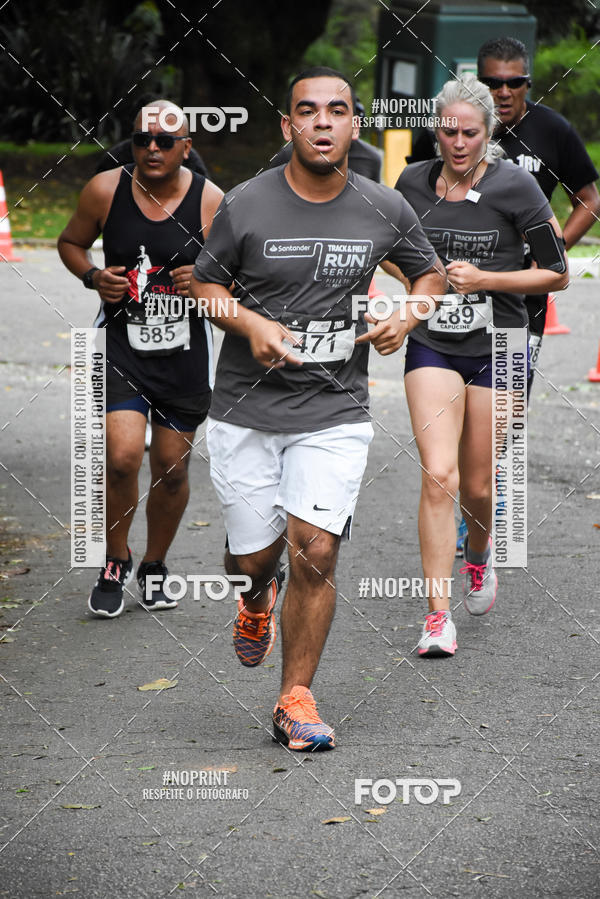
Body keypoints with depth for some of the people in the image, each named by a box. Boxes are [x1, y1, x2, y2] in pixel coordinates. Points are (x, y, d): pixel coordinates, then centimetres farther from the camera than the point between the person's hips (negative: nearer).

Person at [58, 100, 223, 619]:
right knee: (122, 456, -16)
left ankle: (155, 566, 32)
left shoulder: (211, 202, -7)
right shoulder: (105, 191, -5)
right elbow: (71, 242, 11)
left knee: (172, 467, 8)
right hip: (122, 346, -1)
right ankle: (116, 561, 8)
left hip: (185, 355, 1)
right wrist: (93, 276, -8)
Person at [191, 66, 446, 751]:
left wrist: (406, 317, -5)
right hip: (246, 409, 0)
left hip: (336, 412, 0)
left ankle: (295, 698, 3)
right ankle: (258, 599, 46)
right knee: (251, 556, 6)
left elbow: (430, 272, 16)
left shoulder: (385, 210, 0)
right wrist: (251, 324, -14)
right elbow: (205, 283, 6)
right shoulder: (245, 205, -6)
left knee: (316, 552, -12)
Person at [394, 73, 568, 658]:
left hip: (497, 351, -1)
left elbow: (557, 274, -7)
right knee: (438, 476, -14)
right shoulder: (413, 182, 1)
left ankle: (479, 550, 43)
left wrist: (484, 280, -16)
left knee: (475, 486, 6)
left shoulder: (514, 186, -10)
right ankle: (438, 615, -11)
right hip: (432, 346, 2)